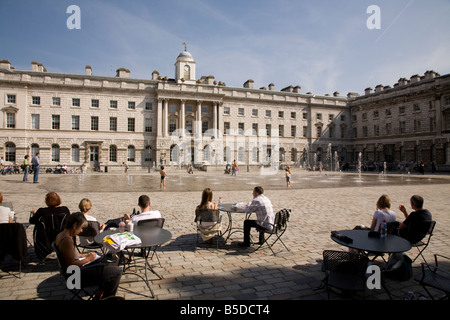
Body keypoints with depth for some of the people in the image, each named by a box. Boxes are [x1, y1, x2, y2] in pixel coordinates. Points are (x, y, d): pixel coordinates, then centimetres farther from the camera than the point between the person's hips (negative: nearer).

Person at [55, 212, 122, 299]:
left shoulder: (61, 235, 5)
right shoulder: (67, 240, -27)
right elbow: (71, 264, -27)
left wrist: (85, 255, 9)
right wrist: (88, 259, -14)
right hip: (78, 276, -11)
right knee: (117, 271, -12)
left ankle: (99, 294, 21)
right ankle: (106, 298, 10)